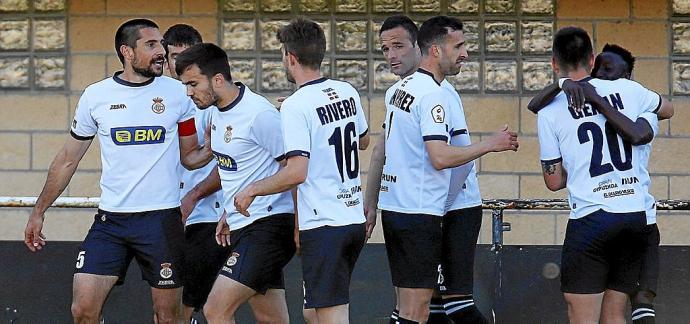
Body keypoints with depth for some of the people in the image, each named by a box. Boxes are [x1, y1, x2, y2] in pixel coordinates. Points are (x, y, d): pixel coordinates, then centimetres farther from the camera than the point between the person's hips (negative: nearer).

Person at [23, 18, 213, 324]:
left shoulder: (176, 93, 3)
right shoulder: (96, 96, 3)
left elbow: (189, 157, 11)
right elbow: (67, 160, 13)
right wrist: (38, 213, 14)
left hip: (162, 218, -1)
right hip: (110, 219, 1)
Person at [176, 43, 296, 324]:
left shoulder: (258, 114, -18)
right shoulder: (218, 112, 10)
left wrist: (298, 228, -16)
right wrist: (230, 215, 24)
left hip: (268, 225, -9)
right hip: (242, 227, 9)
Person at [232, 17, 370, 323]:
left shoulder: (295, 107, -16)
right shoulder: (347, 92, 8)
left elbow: (296, 172, -22)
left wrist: (251, 190, -10)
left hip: (323, 225, -8)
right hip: (355, 219, 8)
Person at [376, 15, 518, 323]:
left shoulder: (398, 89, 14)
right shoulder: (434, 95, -15)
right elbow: (440, 157, -24)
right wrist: (490, 144, -14)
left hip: (392, 206, 9)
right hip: (420, 212, -9)